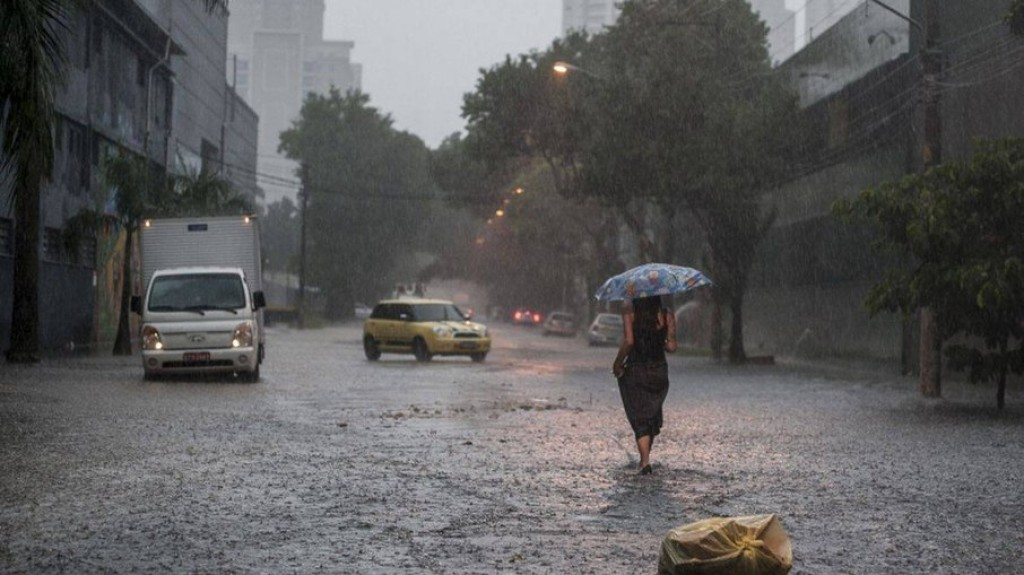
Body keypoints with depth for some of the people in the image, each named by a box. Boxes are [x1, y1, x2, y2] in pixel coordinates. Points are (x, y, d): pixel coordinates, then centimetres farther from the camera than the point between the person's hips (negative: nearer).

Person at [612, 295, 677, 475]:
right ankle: (645, 458, 28)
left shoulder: (629, 311, -8)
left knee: (640, 419, 3)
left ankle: (645, 462, -10)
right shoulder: (667, 315, -1)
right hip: (659, 371, 3)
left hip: (634, 371, -2)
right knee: (653, 417, 20)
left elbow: (628, 341, -17)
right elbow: (671, 346, -6)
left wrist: (617, 363, -5)